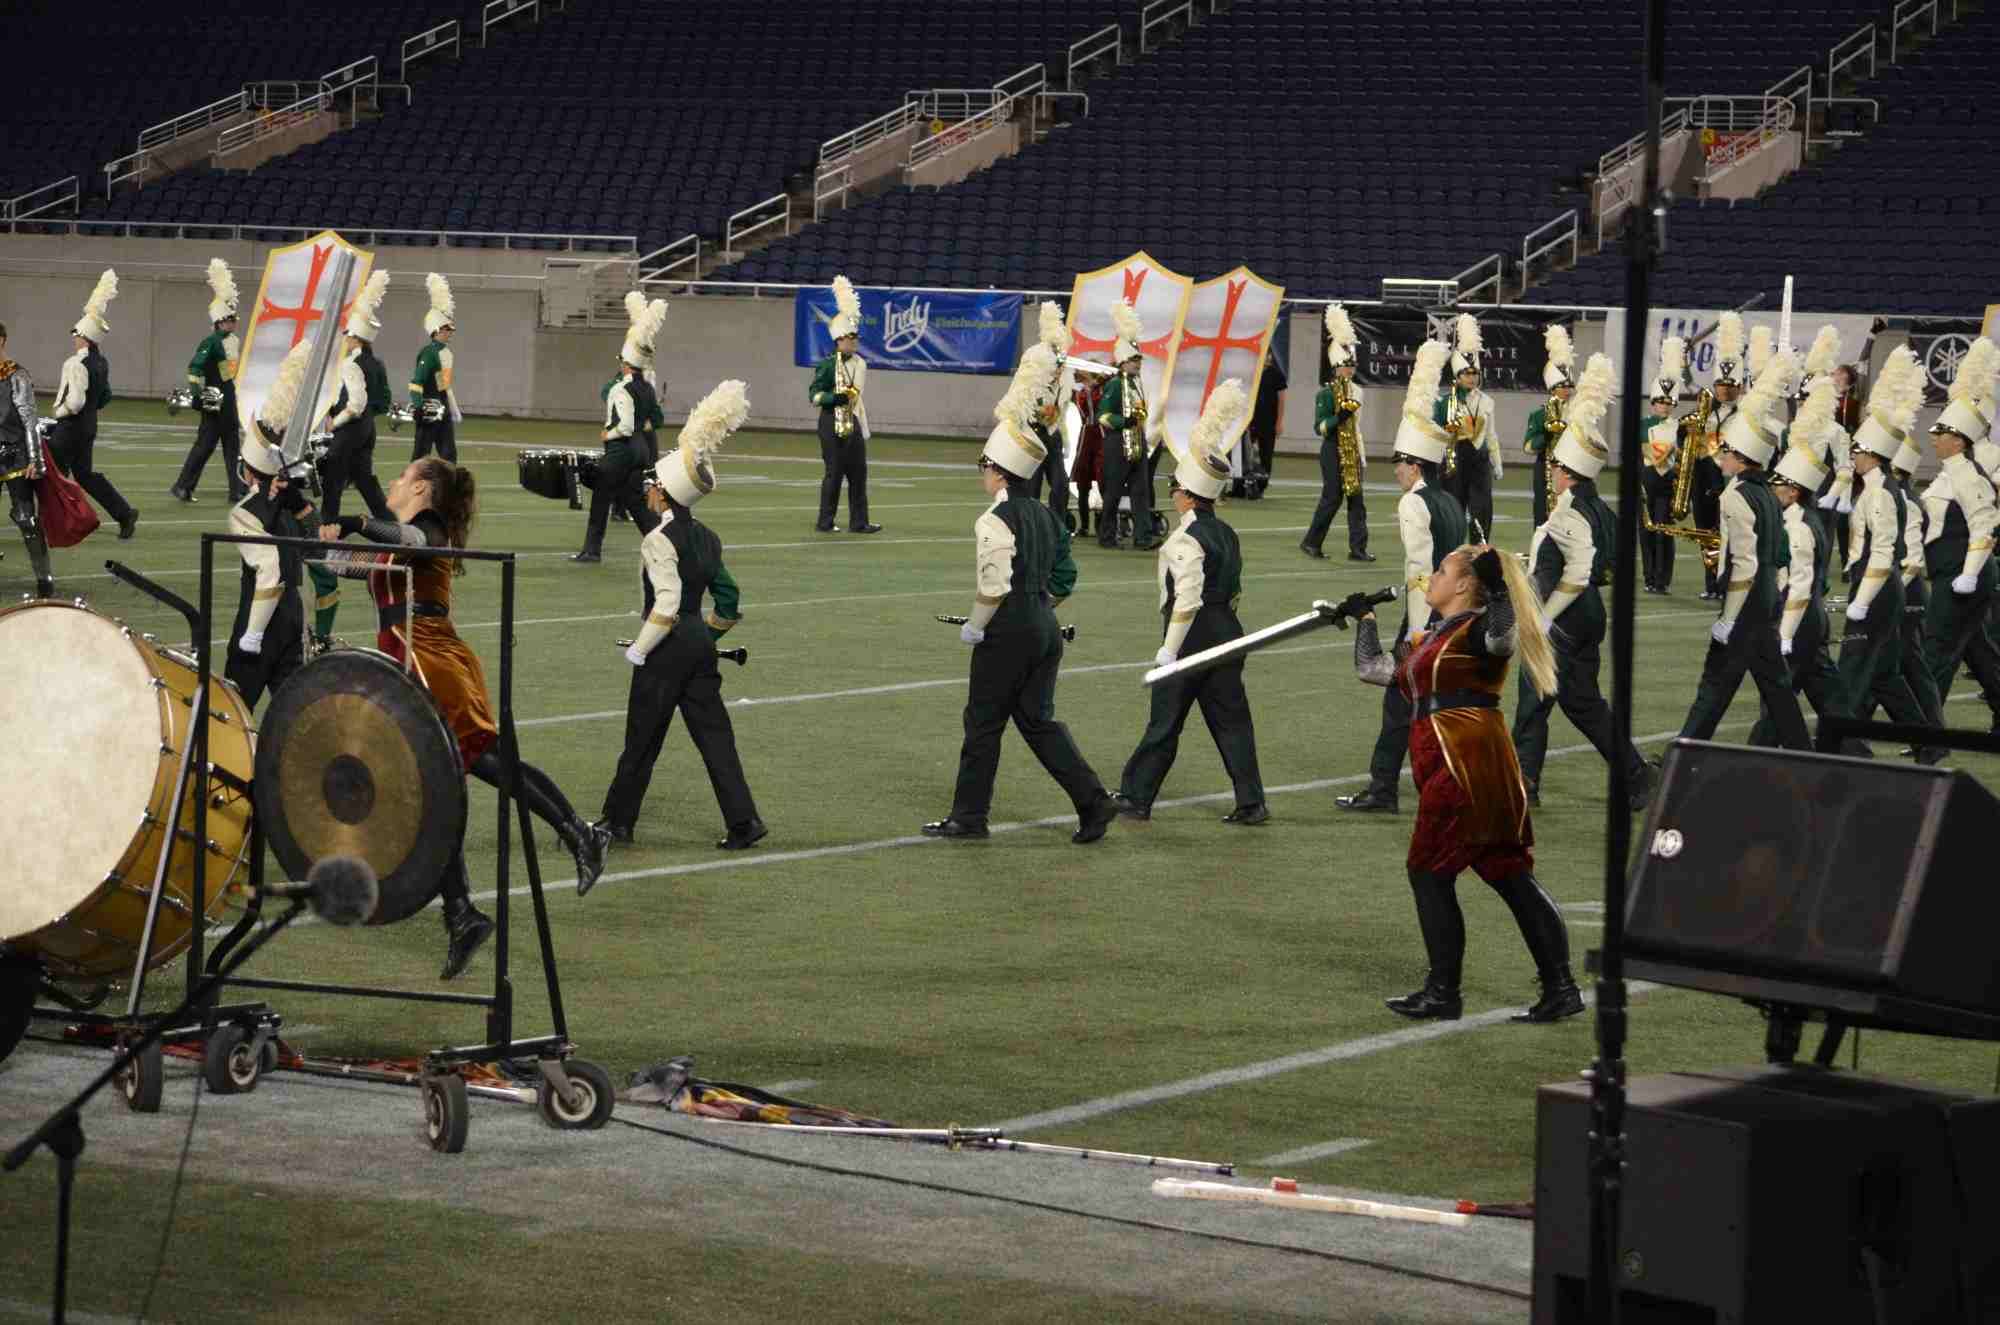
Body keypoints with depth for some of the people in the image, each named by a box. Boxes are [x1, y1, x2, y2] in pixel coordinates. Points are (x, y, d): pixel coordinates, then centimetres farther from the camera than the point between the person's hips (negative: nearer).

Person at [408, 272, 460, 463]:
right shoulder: (429, 353, -14)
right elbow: (416, 382, -20)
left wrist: (454, 411, 24)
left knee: (449, 454, 8)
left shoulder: (446, 352, 14)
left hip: (443, 408, 9)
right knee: (422, 454, -3)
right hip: (429, 409, -9)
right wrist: (417, 407, -28)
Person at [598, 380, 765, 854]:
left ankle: (618, 820, 17)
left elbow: (667, 604, -24)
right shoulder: (706, 538, 8)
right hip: (700, 645, 8)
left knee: (642, 738, 4)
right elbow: (728, 600, 13)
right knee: (712, 731, 8)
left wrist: (638, 650, -15)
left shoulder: (660, 540, -17)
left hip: (668, 649, -8)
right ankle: (743, 820, 2)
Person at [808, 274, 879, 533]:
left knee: (859, 473, 4)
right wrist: (837, 398, -27)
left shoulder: (860, 364, 12)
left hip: (853, 423, 7)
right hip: (833, 424, -7)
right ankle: (825, 522, 5)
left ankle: (859, 522, 8)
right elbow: (814, 394, -11)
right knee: (834, 473, -3)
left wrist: (865, 429, 20)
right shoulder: (827, 365, -9)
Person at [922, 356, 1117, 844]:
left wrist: (974, 627, -10)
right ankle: (1093, 802, 6)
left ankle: (969, 816, 14)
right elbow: (1064, 576, 15)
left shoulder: (995, 522, -17)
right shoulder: (1046, 516, 9)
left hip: (1008, 634, -8)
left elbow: (993, 586, -23)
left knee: (983, 722, 5)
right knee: (1037, 719, 14)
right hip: (1045, 630, 8)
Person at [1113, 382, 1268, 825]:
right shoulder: (1227, 535, 10)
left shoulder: (1186, 539, -17)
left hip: (1193, 635, -8)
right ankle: (1251, 802, 6)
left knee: (1164, 722, 2)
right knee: (1231, 718, 8)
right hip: (1227, 631, 8)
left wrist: (1168, 649, -18)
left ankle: (1136, 796, 13)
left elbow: (1188, 600, -22)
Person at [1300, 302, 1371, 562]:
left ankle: (1358, 548, -1)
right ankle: (1311, 542, 11)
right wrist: (1340, 416, -26)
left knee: (1356, 499, 0)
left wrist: (1363, 458, 18)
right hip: (1333, 451, -6)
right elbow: (1319, 427, -12)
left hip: (1351, 452, 6)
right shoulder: (1326, 393, -8)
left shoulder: (1355, 391, 13)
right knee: (1332, 499, -4)